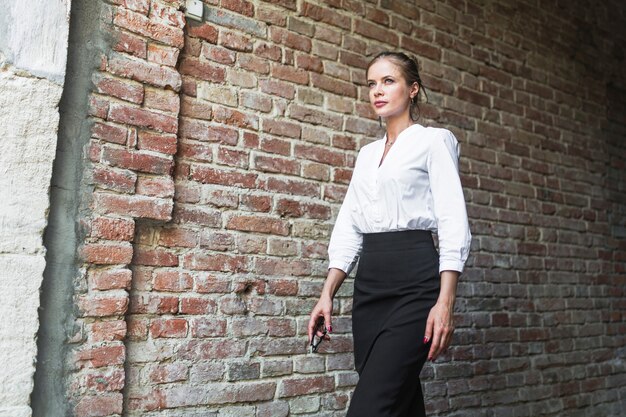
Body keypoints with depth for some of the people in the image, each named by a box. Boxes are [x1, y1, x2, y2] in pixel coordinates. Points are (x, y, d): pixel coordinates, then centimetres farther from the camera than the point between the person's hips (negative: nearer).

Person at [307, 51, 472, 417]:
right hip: (369, 284, 6)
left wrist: (445, 302, -19)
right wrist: (328, 294, 6)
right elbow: (349, 227, 16)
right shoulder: (367, 153, 20)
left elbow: (454, 225, -8)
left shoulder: (434, 141, 1)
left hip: (414, 281, -6)